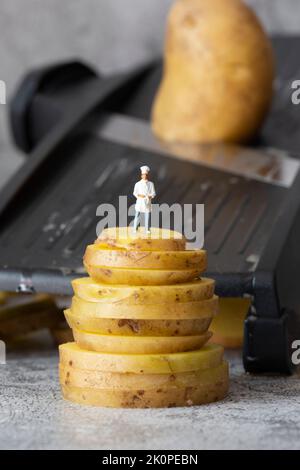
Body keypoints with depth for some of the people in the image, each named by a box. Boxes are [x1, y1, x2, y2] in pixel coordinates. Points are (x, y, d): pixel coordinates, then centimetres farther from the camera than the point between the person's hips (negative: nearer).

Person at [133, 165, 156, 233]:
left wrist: (150, 196, -14)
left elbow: (153, 193, 5)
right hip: (139, 202, -1)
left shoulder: (150, 184, 6)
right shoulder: (138, 184, 4)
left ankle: (147, 229, 7)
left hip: (147, 202, 1)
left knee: (147, 216, 0)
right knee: (137, 215, -4)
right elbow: (135, 193, 3)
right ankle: (135, 228, 2)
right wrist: (139, 195, -14)